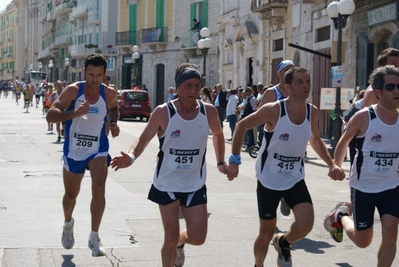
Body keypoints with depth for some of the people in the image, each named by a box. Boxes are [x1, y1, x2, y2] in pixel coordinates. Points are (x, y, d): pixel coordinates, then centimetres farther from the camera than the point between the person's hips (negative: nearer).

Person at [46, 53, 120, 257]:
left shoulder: (109, 93, -8)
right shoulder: (73, 91, -16)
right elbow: (50, 116, -26)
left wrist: (113, 123, -2)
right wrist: (74, 113, -42)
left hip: (98, 151, 0)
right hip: (73, 151, 0)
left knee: (99, 191, -21)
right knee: (71, 194, 18)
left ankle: (94, 237, -7)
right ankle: (68, 224, 49)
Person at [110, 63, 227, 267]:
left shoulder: (209, 111, -7)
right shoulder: (163, 112, -15)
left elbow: (218, 134, 14)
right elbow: (144, 138, -6)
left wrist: (220, 162, 13)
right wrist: (131, 157, -25)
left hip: (195, 185, 2)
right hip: (166, 184, -2)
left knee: (198, 238, 0)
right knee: (170, 238, 2)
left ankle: (180, 242, 37)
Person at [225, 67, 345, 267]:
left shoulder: (312, 112, -5)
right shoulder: (273, 110, -20)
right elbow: (241, 126, -8)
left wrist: (331, 164, 1)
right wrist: (234, 160, -13)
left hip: (295, 180, 3)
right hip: (268, 180, -3)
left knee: (306, 225, -17)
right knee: (266, 233, 6)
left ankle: (283, 243, 18)